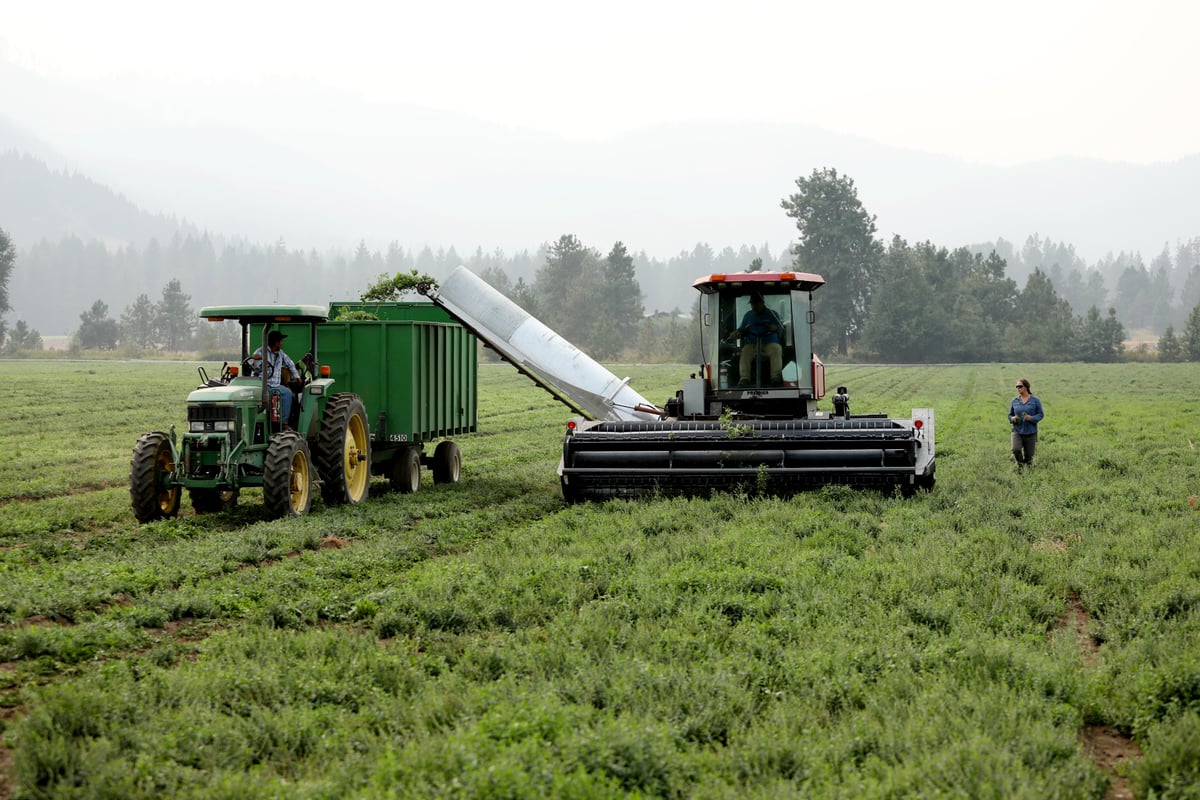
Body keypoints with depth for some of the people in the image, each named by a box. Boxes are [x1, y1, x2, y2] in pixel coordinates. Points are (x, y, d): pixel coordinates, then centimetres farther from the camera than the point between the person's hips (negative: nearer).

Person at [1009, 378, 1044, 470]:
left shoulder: (1035, 400, -4)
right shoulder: (1014, 401, 4)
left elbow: (1041, 414, 0)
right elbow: (1010, 415, 14)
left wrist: (1031, 418, -19)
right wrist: (1012, 419, -10)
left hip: (1030, 432, -1)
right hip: (1017, 431, 1)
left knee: (1029, 455, 4)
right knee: (1016, 449, -21)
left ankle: (1027, 469, 32)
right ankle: (1020, 464, 8)